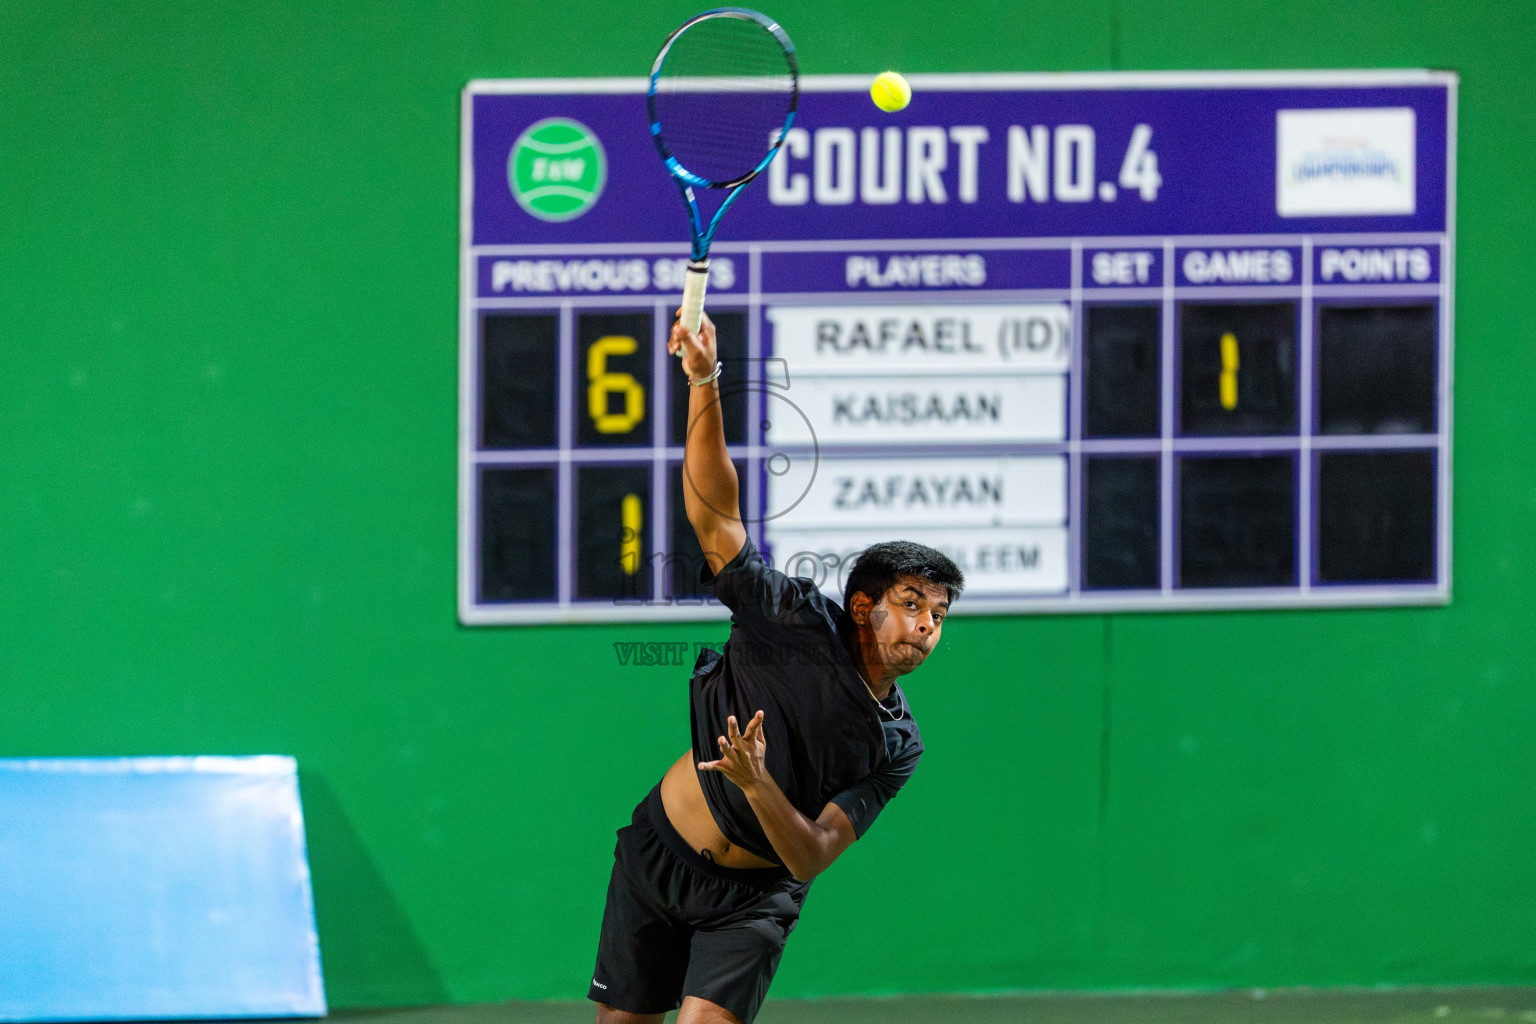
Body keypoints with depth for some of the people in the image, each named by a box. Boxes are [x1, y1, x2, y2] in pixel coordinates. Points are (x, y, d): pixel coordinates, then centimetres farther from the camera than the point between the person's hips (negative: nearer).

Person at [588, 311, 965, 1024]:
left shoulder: (895, 746, -8)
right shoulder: (800, 619, -11)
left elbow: (812, 858, -14)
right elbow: (714, 510, -17)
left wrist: (757, 785, -34)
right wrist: (705, 382, -30)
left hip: (753, 899, 0)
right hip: (659, 852, 0)